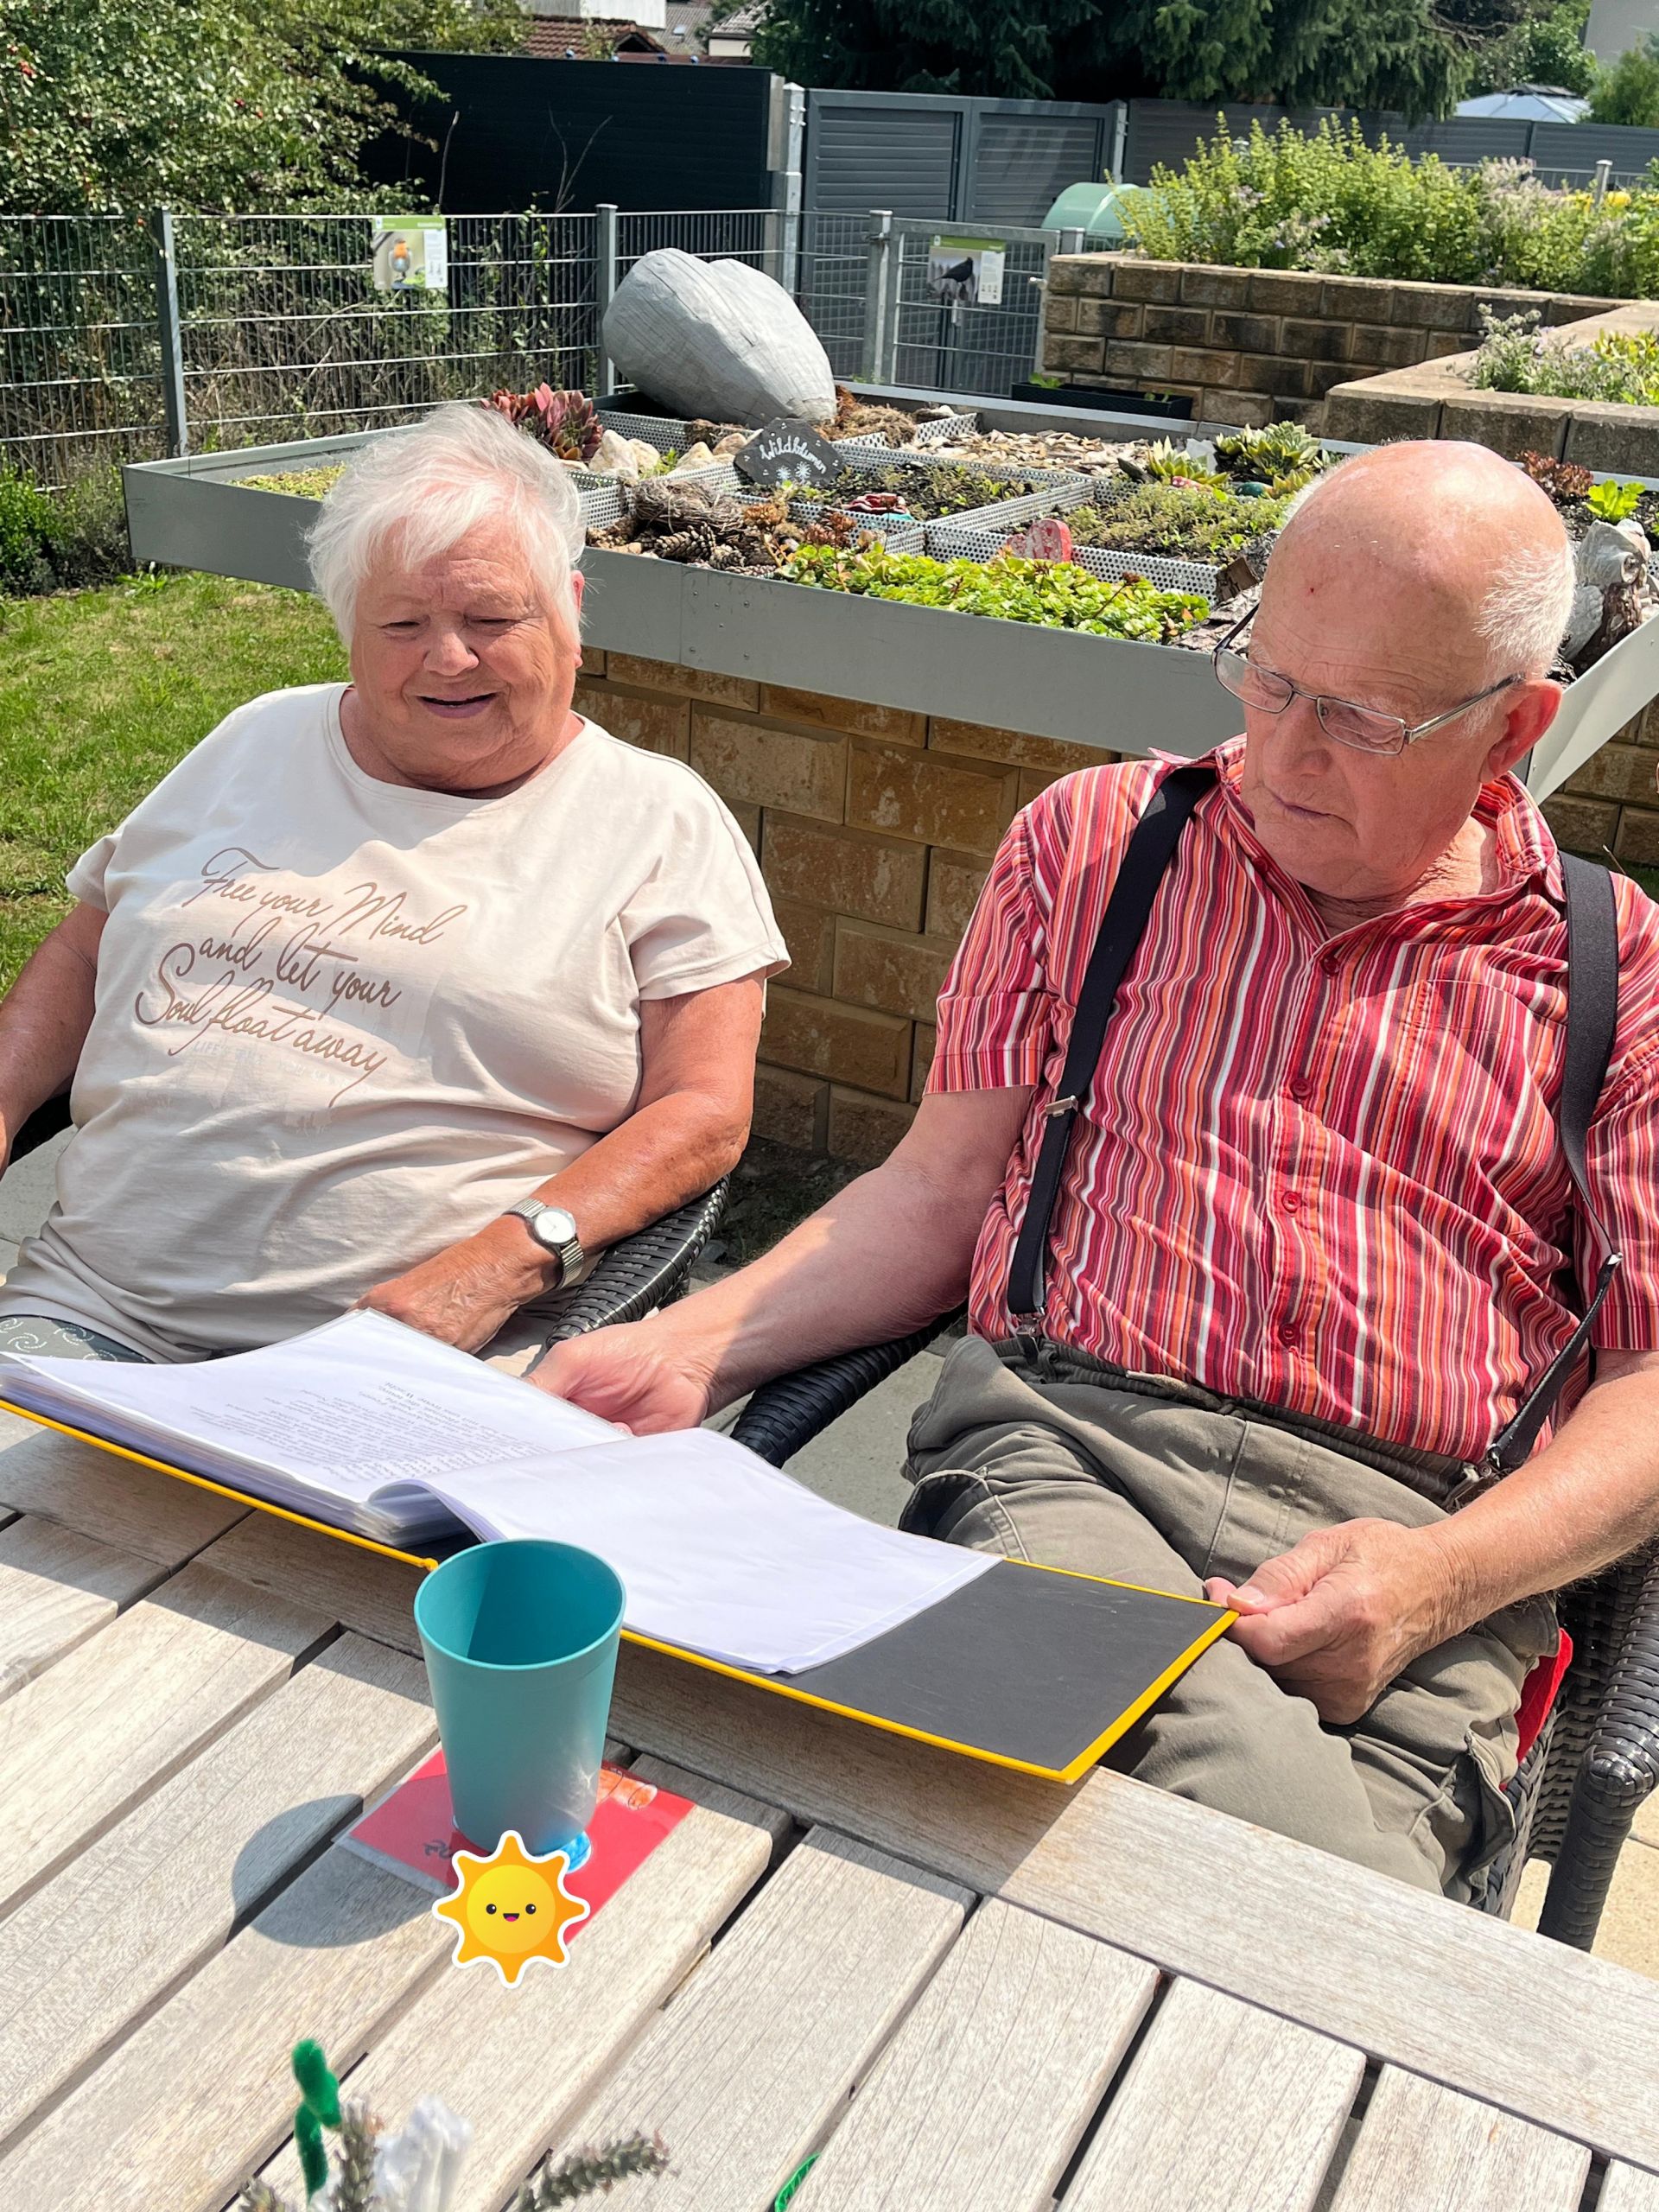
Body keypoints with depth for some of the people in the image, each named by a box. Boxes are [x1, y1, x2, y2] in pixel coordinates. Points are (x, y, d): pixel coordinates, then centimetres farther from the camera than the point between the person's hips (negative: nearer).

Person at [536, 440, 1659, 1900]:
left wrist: (1445, 1577, -12)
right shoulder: (1090, 837, 15)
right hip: (1063, 1448, 0)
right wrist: (686, 1352, 1)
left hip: (1405, 1525, 1)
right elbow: (945, 1185, 14)